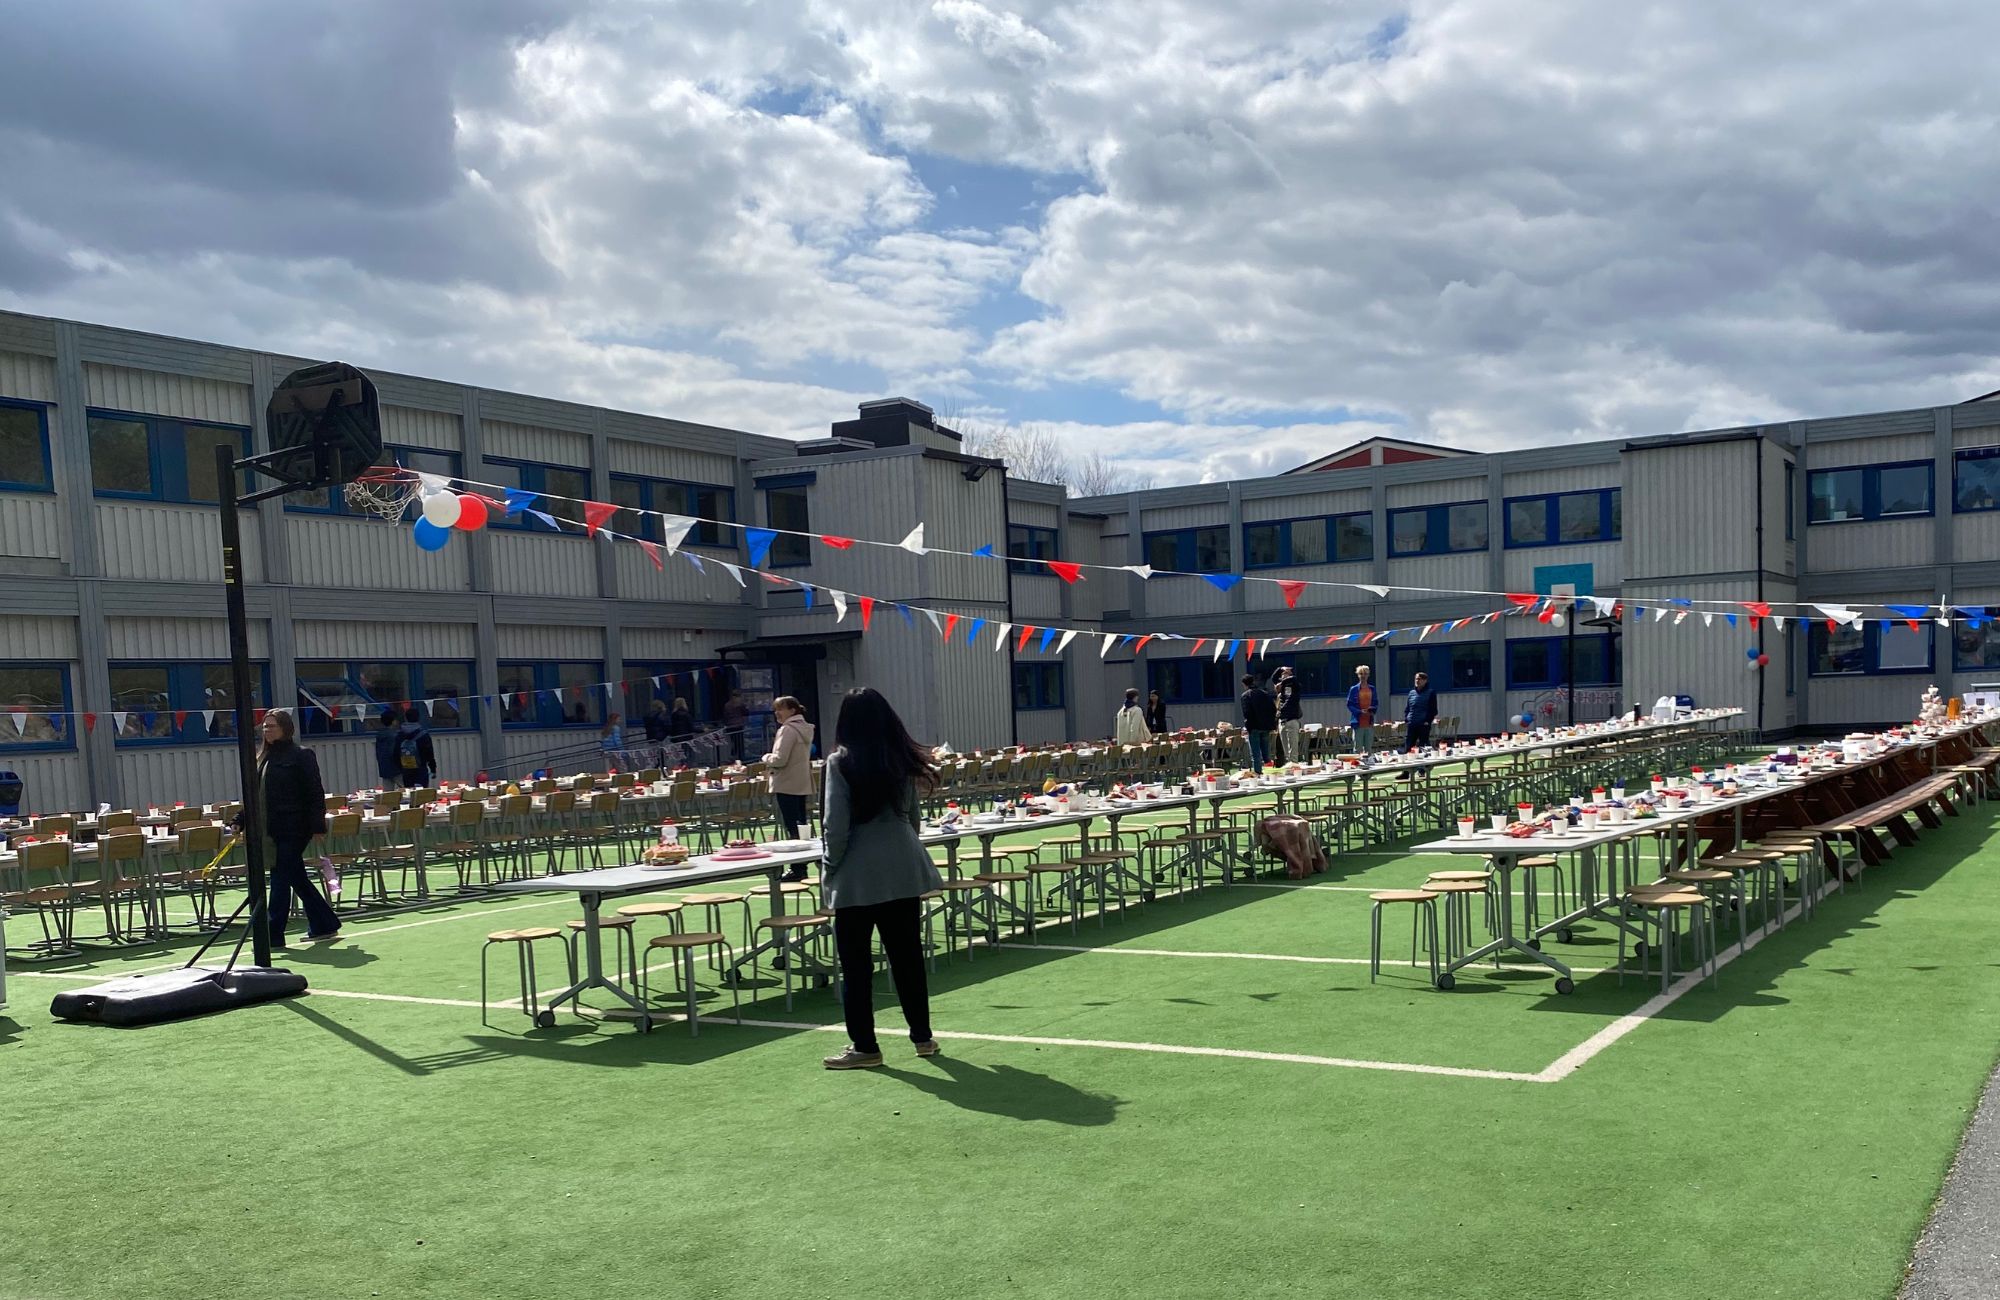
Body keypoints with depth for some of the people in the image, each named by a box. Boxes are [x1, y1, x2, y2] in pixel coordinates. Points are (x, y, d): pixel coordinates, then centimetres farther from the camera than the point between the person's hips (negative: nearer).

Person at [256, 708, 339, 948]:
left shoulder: (301, 755, -8)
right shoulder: (264, 758, 14)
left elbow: (315, 793, -11)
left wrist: (318, 827, -16)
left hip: (294, 829, -8)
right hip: (273, 828, 8)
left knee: (281, 878, -6)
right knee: (297, 878, 13)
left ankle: (273, 935, -1)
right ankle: (325, 925, 23)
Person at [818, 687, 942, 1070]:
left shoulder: (841, 762, -11)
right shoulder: (902, 760, 4)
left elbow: (836, 825, -12)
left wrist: (831, 867, 0)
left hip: (858, 877, -5)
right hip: (903, 872, 5)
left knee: (856, 963, 5)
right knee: (907, 955, 14)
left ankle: (864, 1046, 10)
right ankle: (922, 1036, 22)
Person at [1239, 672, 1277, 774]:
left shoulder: (1246, 695, -5)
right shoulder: (1265, 693, 11)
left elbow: (1247, 713, -14)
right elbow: (1274, 710, 9)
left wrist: (1247, 727, -7)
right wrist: (1272, 727, 11)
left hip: (1254, 728, -5)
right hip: (1266, 728, 5)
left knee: (1255, 755, -3)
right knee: (1266, 754, 14)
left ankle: (1258, 773, -8)